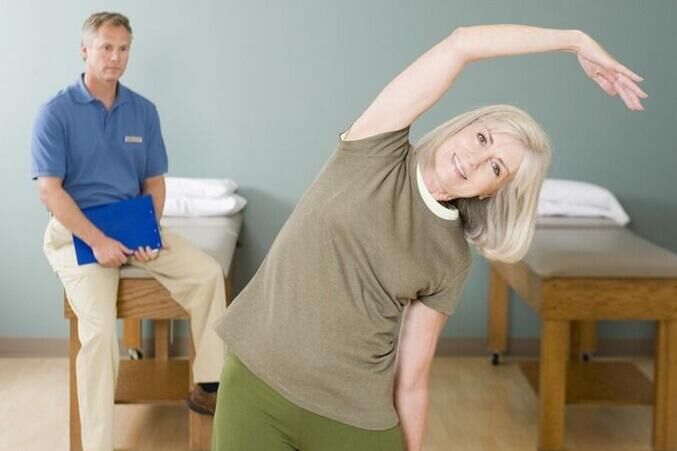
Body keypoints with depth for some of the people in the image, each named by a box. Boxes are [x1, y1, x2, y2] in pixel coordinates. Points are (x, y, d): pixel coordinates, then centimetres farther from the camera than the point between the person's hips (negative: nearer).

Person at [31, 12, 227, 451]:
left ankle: (209, 386, -6)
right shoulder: (56, 113, -8)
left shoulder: (144, 111, 5)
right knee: (99, 330, -25)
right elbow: (50, 190, -13)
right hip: (78, 233, -5)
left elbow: (154, 182, 9)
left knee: (208, 272, -15)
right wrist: (98, 242, -21)